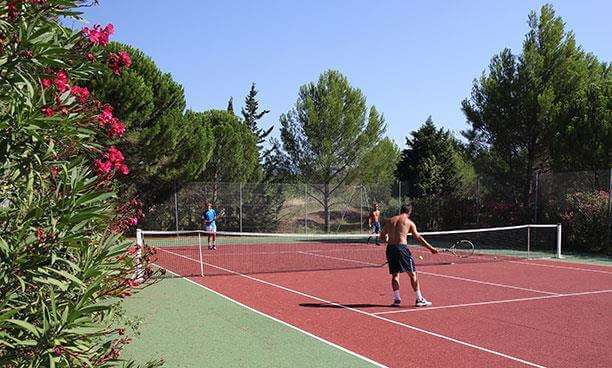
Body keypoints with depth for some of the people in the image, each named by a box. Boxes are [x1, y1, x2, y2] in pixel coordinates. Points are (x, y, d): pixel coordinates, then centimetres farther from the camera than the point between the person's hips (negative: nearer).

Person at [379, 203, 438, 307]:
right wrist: (430, 248, 8)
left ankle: (397, 299, 10)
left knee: (395, 274, 14)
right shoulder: (409, 222, 4)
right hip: (402, 247, -4)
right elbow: (418, 238, 3)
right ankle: (419, 299, 5)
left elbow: (382, 236, 15)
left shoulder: (390, 220, 13)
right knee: (412, 274, 5)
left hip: (390, 248, 4)